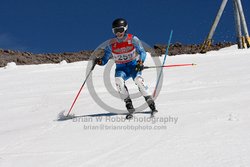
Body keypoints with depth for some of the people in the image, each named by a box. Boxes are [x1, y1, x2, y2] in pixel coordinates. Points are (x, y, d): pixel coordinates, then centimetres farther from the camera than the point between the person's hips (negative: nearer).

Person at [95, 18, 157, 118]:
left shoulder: (132, 39, -6)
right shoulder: (111, 44, -1)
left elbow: (142, 52, -8)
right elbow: (105, 59, 2)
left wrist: (140, 62, -28)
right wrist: (99, 61, -21)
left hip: (133, 66, -2)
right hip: (121, 69, 2)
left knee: (138, 79, -32)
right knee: (118, 80, -31)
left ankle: (150, 102, -20)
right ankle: (128, 104, -21)